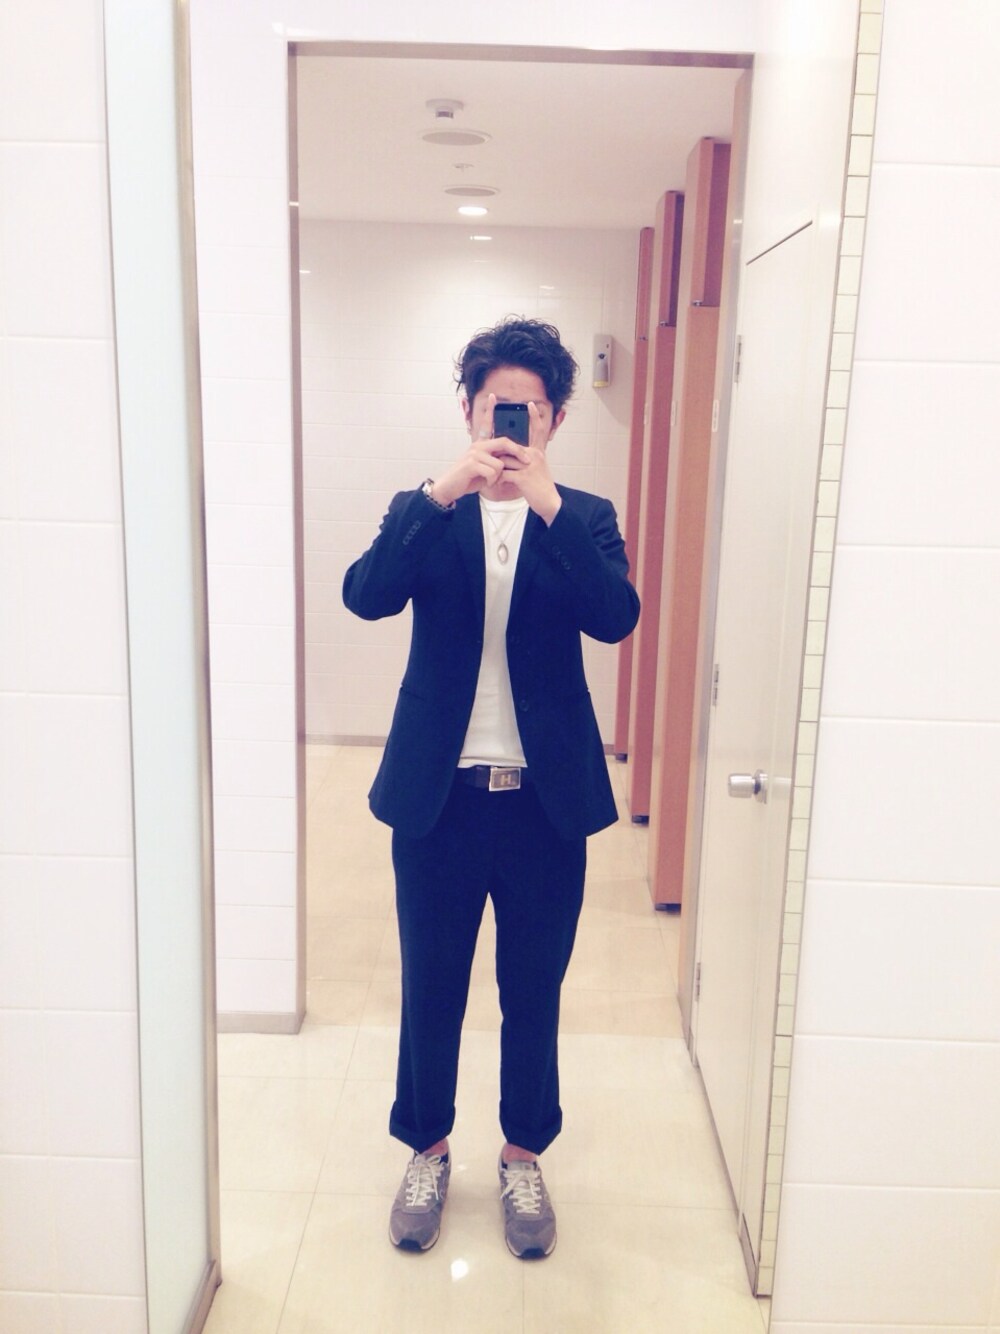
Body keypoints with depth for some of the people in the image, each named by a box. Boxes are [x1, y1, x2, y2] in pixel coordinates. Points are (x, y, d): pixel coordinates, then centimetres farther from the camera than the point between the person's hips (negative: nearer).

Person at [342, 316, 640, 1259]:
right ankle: (428, 1152, 37)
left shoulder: (584, 518, 3)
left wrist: (545, 502, -24)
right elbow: (366, 597, -15)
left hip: (547, 799, 0)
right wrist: (443, 492, -24)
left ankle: (523, 1158, 36)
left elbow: (616, 618, -15)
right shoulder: (424, 512, 3)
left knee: (534, 994, 14)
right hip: (438, 793, 0)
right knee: (429, 990, 14)